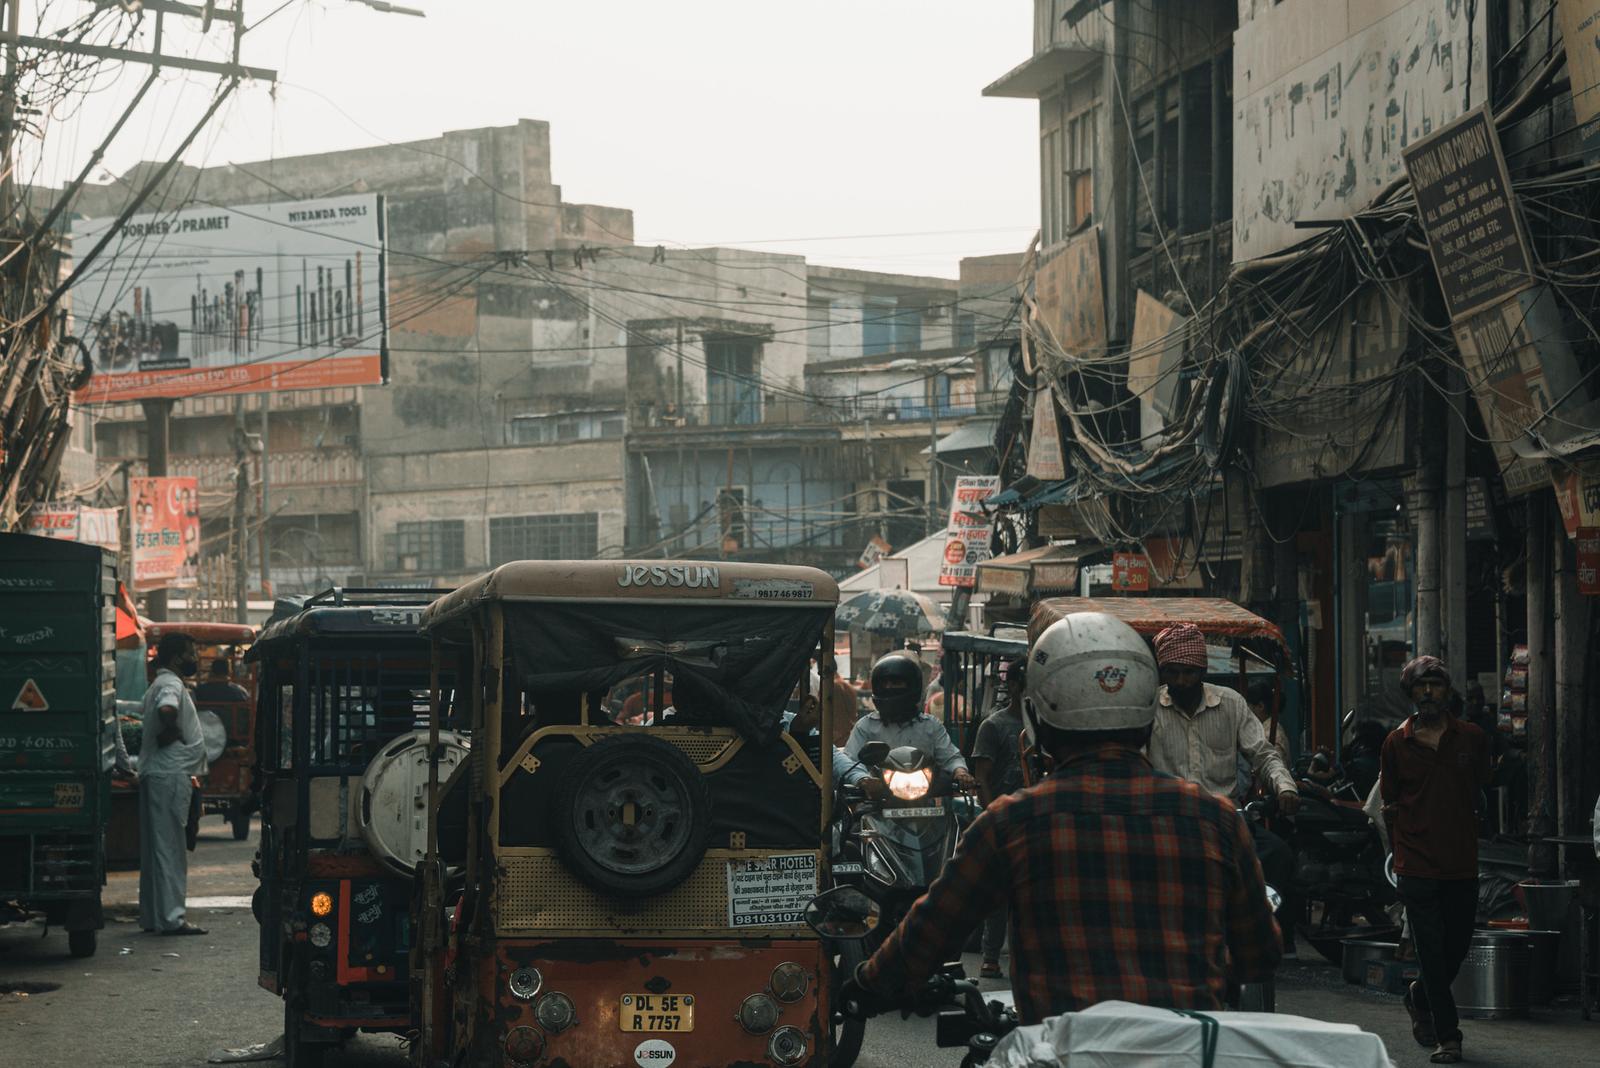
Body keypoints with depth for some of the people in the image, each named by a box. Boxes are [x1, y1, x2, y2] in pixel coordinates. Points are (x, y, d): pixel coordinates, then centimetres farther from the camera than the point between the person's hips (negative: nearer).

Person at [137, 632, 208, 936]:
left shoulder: (160, 685, 20)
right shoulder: (171, 684, -13)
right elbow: (167, 710, -34)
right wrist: (172, 733, -17)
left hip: (155, 774, 11)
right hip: (169, 774, -11)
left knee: (156, 847, 12)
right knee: (169, 846, -10)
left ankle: (152, 916, 16)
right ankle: (170, 917, -10)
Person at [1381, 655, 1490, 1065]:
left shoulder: (1472, 738, 5)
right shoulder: (1396, 743, 3)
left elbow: (1480, 793, 16)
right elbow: (1390, 804, 8)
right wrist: (1400, 850, 2)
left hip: (1462, 862, 2)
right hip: (1417, 863, -2)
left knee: (1459, 944, 9)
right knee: (1431, 951, -4)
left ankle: (1420, 997, 37)